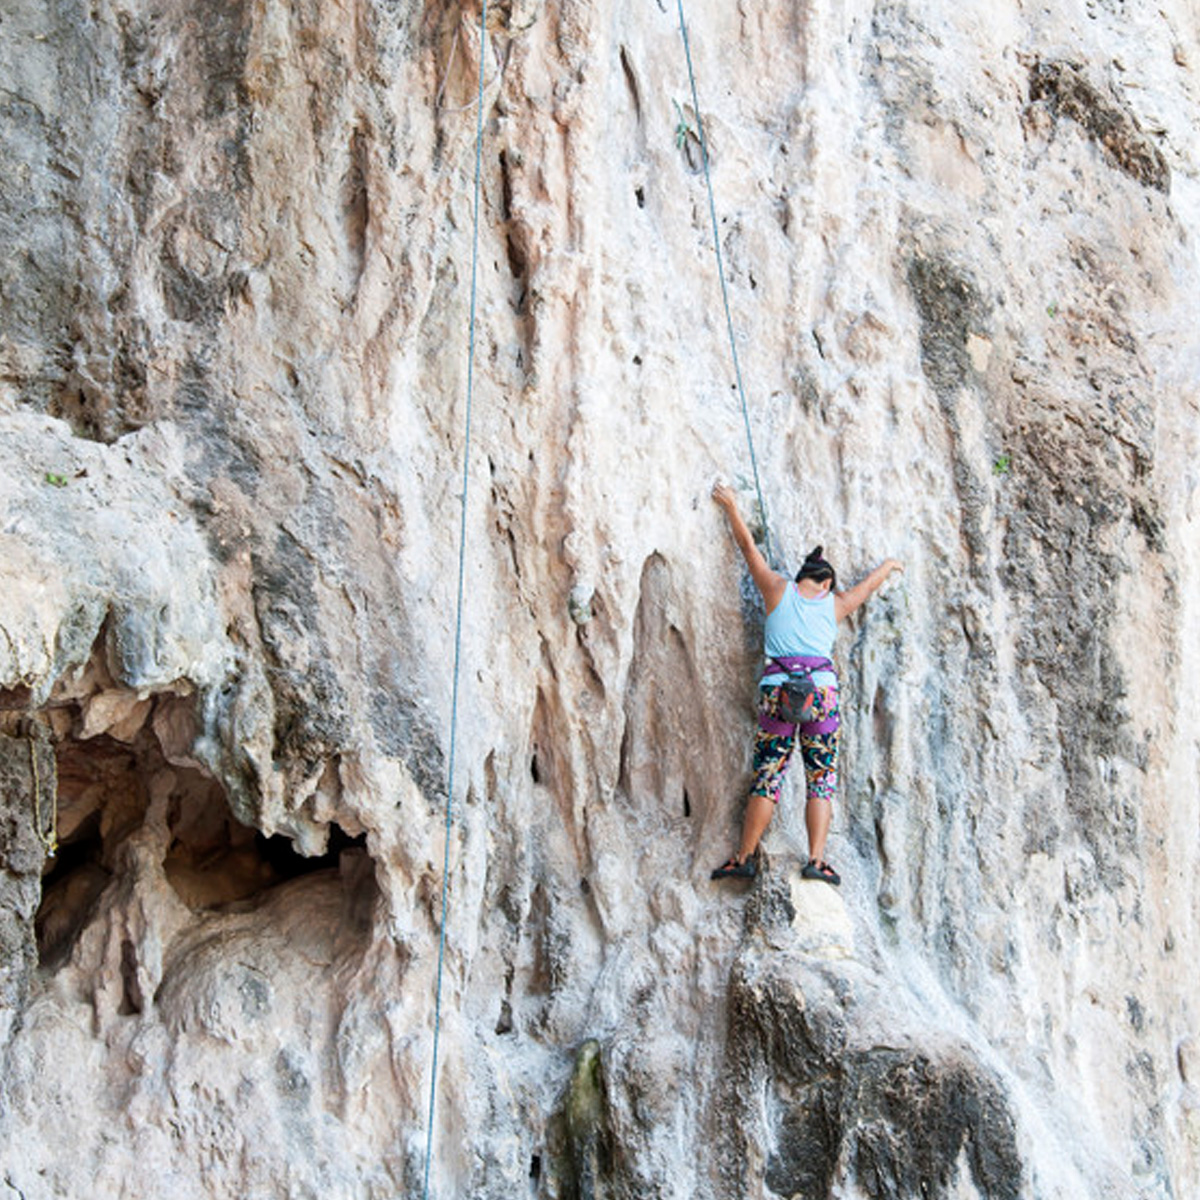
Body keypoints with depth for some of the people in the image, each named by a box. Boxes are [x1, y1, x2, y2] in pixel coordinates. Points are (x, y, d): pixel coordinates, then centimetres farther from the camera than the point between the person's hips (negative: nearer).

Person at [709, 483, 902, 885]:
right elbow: (870, 584, 38)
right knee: (821, 778, 4)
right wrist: (887, 566, 59)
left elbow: (748, 547, 23)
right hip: (821, 688, 0)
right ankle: (816, 859, -5)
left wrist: (731, 506, 36)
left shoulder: (778, 589, 13)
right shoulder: (835, 604, 17)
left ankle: (745, 857, -1)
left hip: (777, 687, 0)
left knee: (767, 776, 1)